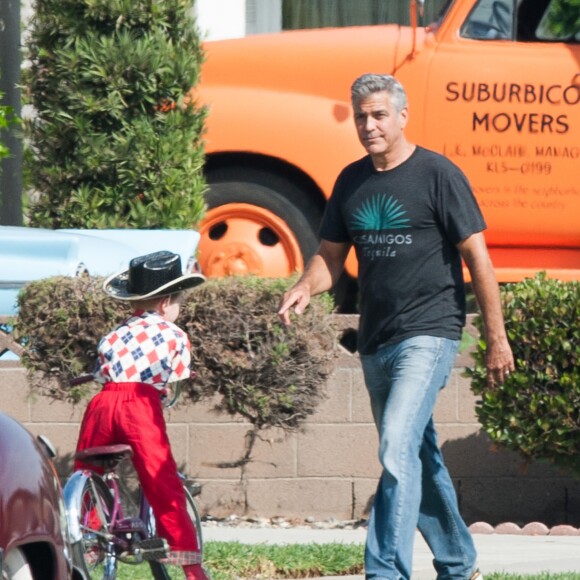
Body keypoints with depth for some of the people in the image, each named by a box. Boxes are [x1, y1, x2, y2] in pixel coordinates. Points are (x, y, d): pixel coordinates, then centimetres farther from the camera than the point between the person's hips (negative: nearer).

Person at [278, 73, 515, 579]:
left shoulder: (437, 175, -7)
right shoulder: (352, 181, 10)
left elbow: (478, 257, -6)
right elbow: (331, 255, 15)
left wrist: (497, 339, -7)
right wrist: (305, 288, -8)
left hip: (428, 334, -7)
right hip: (376, 342, 7)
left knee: (398, 451, -20)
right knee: (420, 456, 16)